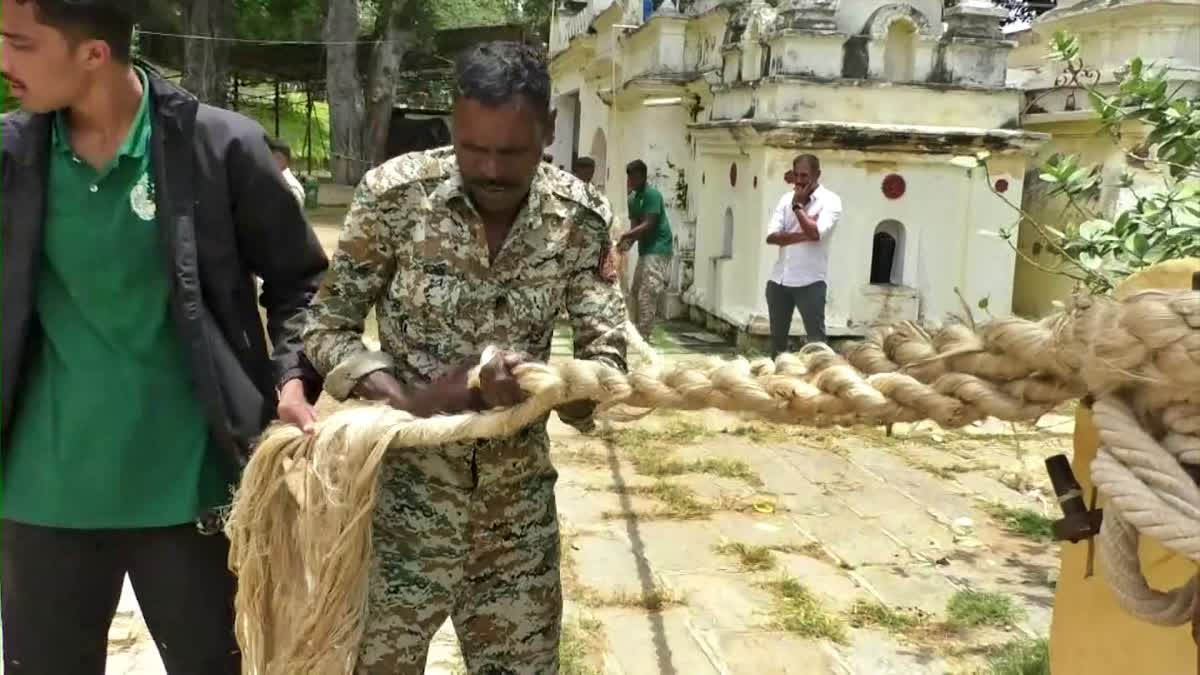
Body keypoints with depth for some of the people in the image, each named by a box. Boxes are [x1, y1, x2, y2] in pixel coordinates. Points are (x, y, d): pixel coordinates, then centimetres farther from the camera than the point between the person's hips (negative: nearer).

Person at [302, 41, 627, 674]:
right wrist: (409, 401, -23)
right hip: (405, 489, -2)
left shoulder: (580, 218, -6)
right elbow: (327, 326, -6)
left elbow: (608, 358, -6)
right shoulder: (395, 193, -12)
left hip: (519, 503, 2)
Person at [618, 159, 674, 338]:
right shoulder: (632, 199, 13)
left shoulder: (652, 194, -14)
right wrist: (628, 242, -12)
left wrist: (624, 236, -25)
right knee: (637, 291, 12)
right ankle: (637, 330, 20)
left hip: (658, 249, -9)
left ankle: (643, 334, -11)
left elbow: (648, 225, -20)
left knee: (648, 293, -12)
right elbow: (634, 226, 7)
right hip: (645, 249, 10)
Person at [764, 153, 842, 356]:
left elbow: (815, 233, -22)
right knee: (777, 336, 15)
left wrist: (798, 206, -10)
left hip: (810, 281, -5)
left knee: (816, 338, -2)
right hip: (779, 279, 6)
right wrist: (802, 235, -14)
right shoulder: (787, 199, 8)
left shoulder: (830, 201, -6)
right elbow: (771, 236, -2)